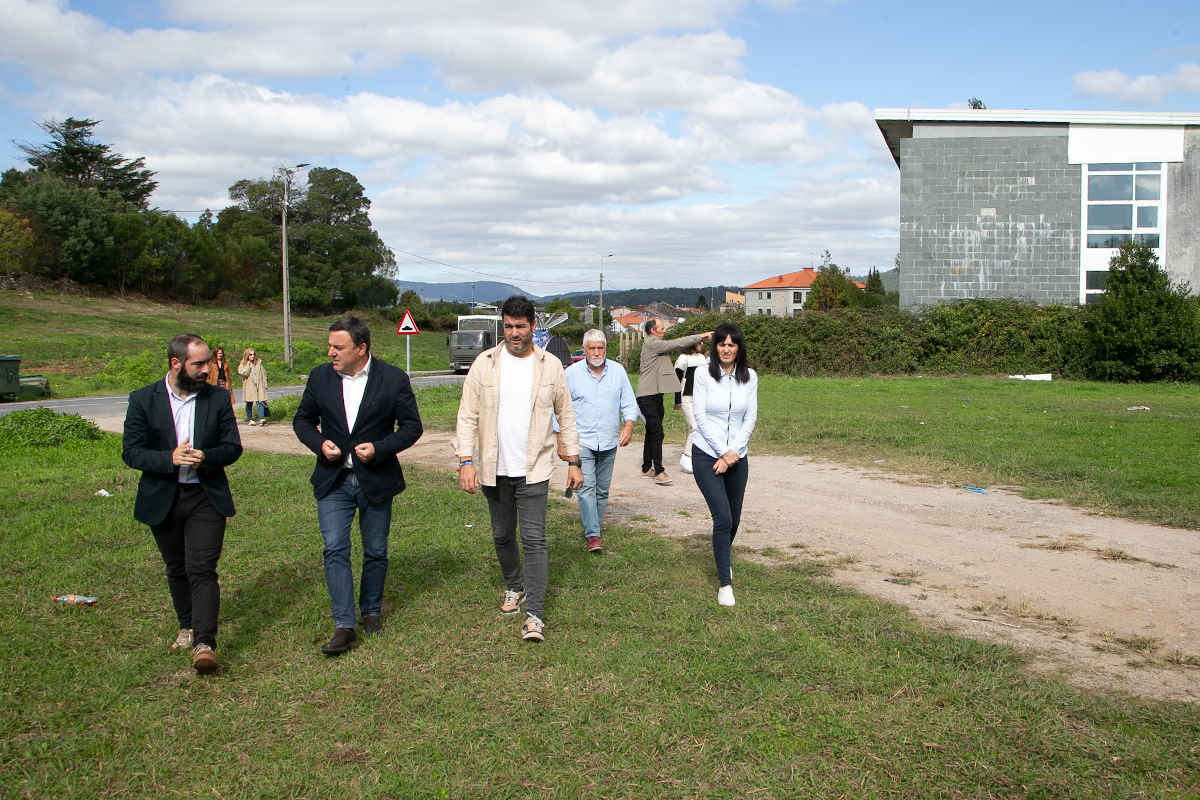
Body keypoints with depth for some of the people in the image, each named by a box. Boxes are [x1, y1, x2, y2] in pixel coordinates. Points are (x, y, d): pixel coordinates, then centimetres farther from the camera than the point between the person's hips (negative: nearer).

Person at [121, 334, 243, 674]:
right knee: (177, 569, 16)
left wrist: (206, 457, -20)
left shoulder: (218, 398, 0)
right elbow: (130, 451, -5)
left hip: (206, 497, -1)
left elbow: (233, 447, 2)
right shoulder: (143, 400, -3)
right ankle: (187, 626, 35)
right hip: (162, 499, 1)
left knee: (201, 569, -11)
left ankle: (204, 643, -14)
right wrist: (170, 459, -22)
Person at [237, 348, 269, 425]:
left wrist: (265, 384, 9)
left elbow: (263, 374, 12)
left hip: (259, 386, 0)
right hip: (249, 386, 0)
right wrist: (248, 365, -13)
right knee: (249, 403, 7)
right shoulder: (243, 364, 3)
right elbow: (242, 372, -16)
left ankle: (261, 419, -20)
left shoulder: (258, 363, 7)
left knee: (260, 402, -12)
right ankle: (249, 420, 18)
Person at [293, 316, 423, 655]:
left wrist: (379, 448, -17)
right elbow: (302, 420, 11)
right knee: (335, 550, -9)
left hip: (376, 480, -1)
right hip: (333, 481, 1)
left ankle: (371, 610, 33)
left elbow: (412, 426, -2)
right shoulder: (320, 377, 1)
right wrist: (319, 443, -10)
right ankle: (344, 627, -5)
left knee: (375, 552, 11)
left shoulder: (393, 379, -7)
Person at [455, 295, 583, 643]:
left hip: (533, 469, -2)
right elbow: (468, 415, 0)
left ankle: (534, 615, -8)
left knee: (533, 539, -9)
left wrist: (573, 461, 6)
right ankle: (514, 588, 40)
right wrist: (466, 460, -10)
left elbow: (566, 415, 8)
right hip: (494, 469, 2)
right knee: (502, 535, 15)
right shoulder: (484, 363, 0)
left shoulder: (550, 365, 2)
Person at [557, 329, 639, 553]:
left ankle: (594, 525, 23)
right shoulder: (571, 373, -1)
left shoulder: (618, 371, 5)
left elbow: (629, 403, 10)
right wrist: (561, 442, -1)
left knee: (602, 490, 9)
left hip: (609, 443, 3)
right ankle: (592, 535, -12)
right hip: (581, 442, -3)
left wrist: (628, 426, -8)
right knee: (586, 488, -12)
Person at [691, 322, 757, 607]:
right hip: (706, 455, -3)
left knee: (734, 518, 13)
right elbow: (700, 417, -9)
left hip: (737, 457, 4)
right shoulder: (703, 374, -7)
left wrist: (733, 452, -9)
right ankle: (724, 583, -4)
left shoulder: (749, 377, 2)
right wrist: (723, 452, -13)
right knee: (723, 518, -13)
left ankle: (723, 558, 44)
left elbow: (750, 418, 2)